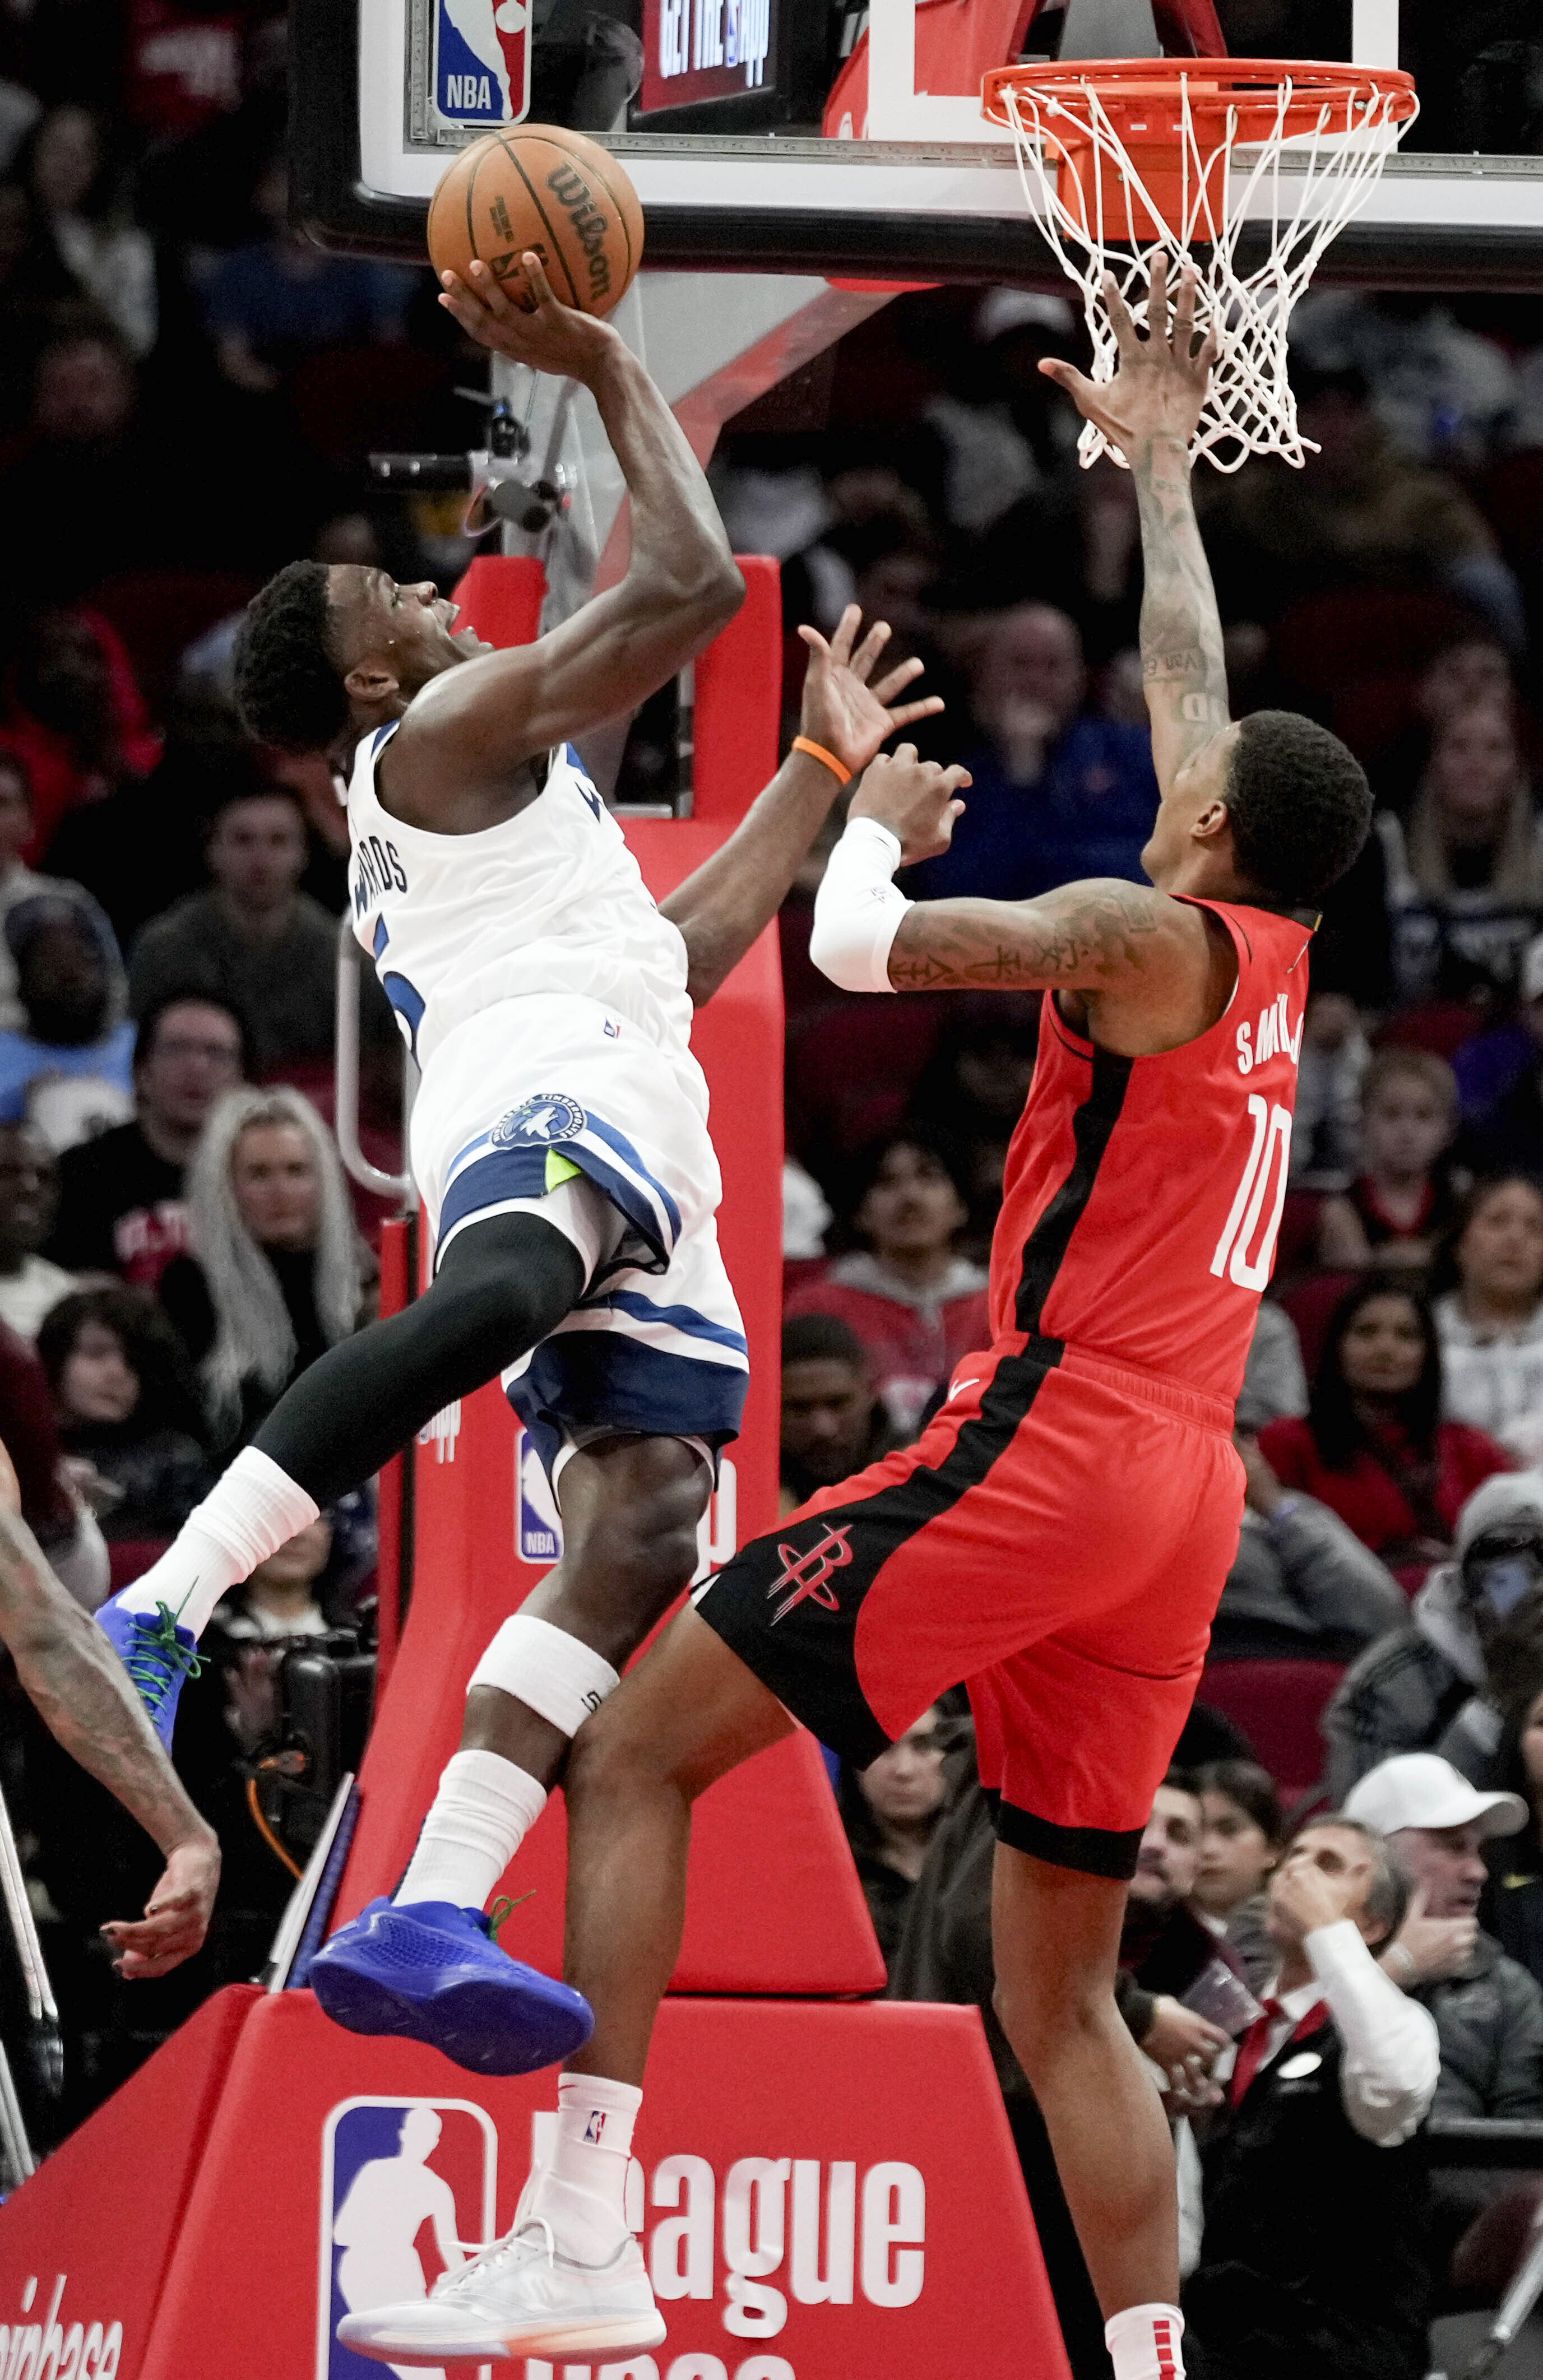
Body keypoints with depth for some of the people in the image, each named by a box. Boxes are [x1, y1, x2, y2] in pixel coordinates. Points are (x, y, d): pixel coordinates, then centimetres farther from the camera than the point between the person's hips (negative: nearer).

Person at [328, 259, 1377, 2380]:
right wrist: (1158, 465, 42)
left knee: (638, 1745, -7)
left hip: (1049, 1439, -8)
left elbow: (863, 947, -9)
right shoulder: (1278, 957, 17)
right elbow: (1191, 690, 31)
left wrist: (873, 818, 13)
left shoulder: (1146, 936, -6)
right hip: (1185, 1488, 8)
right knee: (1063, 1990, 12)